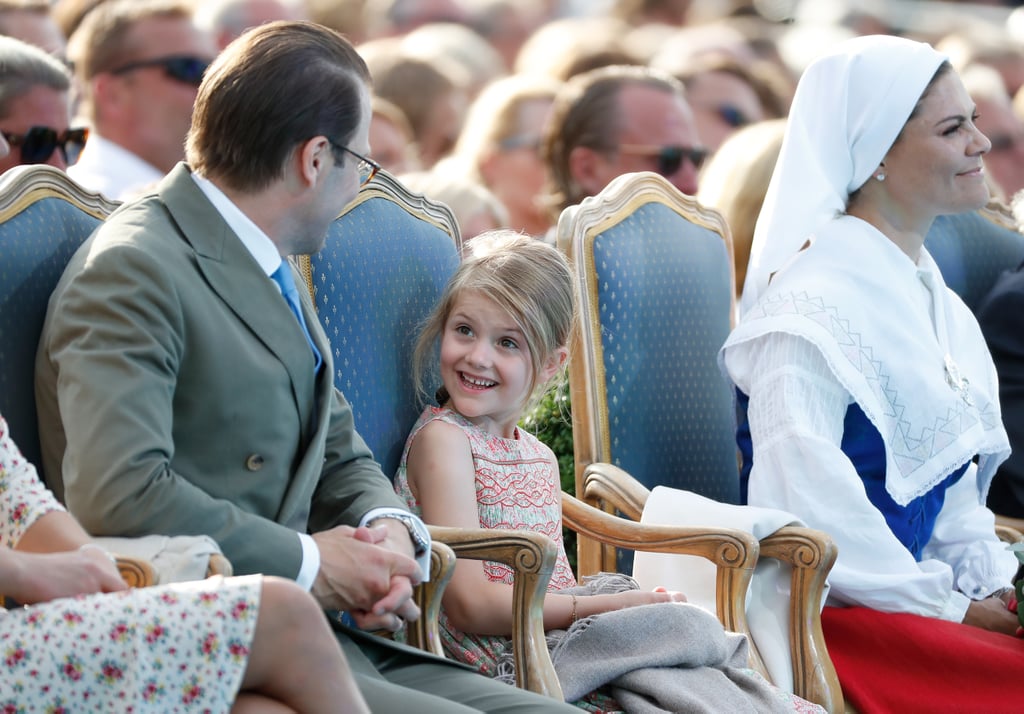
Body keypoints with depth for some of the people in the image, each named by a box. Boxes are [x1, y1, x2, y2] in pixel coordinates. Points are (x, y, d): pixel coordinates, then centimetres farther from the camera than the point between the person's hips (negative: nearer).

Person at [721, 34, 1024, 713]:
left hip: (931, 590, 8)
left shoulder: (940, 305, 17)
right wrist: (945, 606, -15)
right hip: (837, 607, -8)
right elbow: (806, 497, -19)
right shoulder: (816, 296, -11)